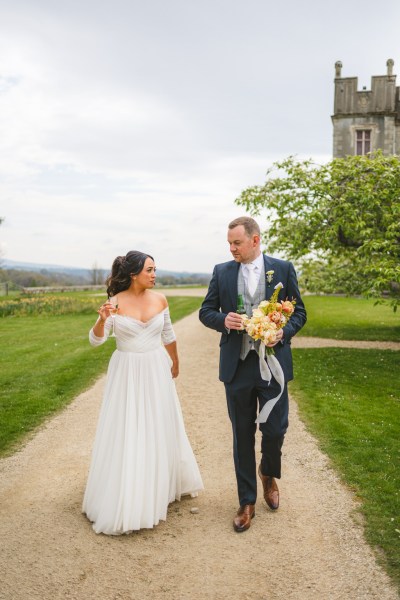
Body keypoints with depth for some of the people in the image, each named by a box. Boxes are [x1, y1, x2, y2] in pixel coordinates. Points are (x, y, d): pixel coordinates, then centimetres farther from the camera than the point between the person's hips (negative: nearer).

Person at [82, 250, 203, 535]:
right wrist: (102, 320, -32)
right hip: (127, 374, -3)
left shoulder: (159, 299, -1)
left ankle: (162, 487, 36)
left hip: (156, 372, 3)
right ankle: (125, 502, 18)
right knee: (126, 434, 1)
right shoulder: (116, 302, -10)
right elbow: (96, 340, -12)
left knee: (159, 429, 13)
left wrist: (175, 362, 24)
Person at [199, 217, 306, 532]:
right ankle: (247, 502, 25)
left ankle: (268, 472, 38)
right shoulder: (222, 272, 4)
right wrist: (223, 320, -14)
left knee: (275, 428, 2)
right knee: (242, 434, 10)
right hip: (237, 365, 1)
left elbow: (299, 311, 4)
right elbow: (206, 311, 8)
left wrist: (284, 331, -16)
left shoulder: (283, 269, 1)